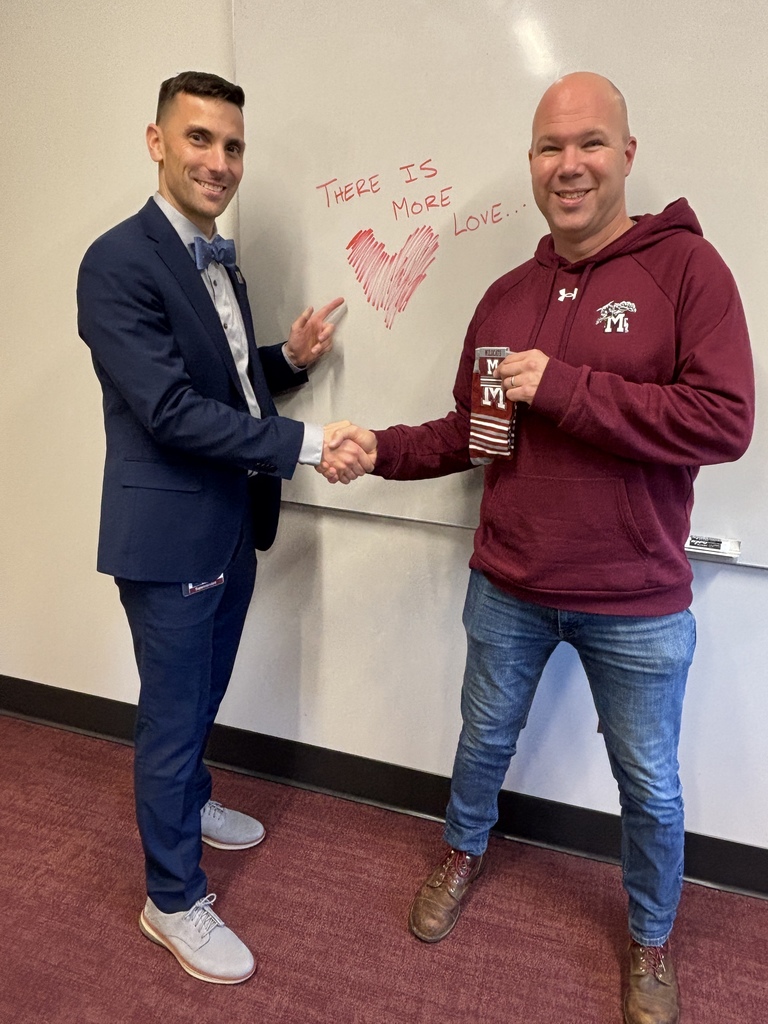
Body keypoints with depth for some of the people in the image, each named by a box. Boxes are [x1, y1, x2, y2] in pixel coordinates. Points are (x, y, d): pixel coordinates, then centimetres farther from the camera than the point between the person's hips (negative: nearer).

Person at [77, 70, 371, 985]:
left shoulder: (219, 260, 12)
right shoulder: (119, 262, -16)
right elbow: (170, 409, -24)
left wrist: (291, 357, -1)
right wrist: (306, 445, -25)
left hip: (231, 526, 8)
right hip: (170, 536, -8)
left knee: (203, 695, 25)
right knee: (173, 715, 7)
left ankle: (187, 805, 50)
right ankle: (173, 900, 28)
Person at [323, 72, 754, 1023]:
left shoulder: (685, 266, -10)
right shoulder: (507, 295, 4)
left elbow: (725, 421, -21)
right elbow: (472, 431, 8)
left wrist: (564, 386, -23)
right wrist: (383, 448, -8)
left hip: (635, 602, -3)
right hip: (507, 587, 4)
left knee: (648, 784, 17)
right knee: (485, 739, 23)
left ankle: (650, 940, 47)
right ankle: (464, 851, 55)